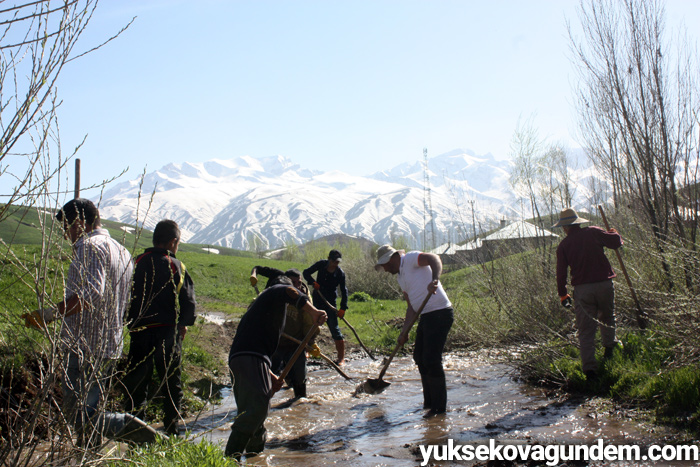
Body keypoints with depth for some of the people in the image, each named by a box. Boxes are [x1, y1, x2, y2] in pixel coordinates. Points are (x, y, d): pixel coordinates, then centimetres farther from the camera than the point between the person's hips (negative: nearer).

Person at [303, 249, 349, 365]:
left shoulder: (340, 273, -12)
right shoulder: (321, 264, -7)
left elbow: (344, 291, -9)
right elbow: (306, 272, -3)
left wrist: (343, 308, -19)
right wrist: (313, 282, -21)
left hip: (330, 302, -3)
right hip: (317, 299, 3)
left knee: (334, 328, -8)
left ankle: (341, 357, -3)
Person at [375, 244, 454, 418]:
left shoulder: (410, 259, -7)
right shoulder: (401, 276, 19)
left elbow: (434, 258, -27)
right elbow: (411, 307, 18)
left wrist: (434, 280, -44)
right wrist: (405, 331, 10)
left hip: (439, 313, -11)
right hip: (426, 317, 11)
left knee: (431, 360, -10)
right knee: (419, 357, 16)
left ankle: (439, 408, 1)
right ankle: (429, 402, 28)